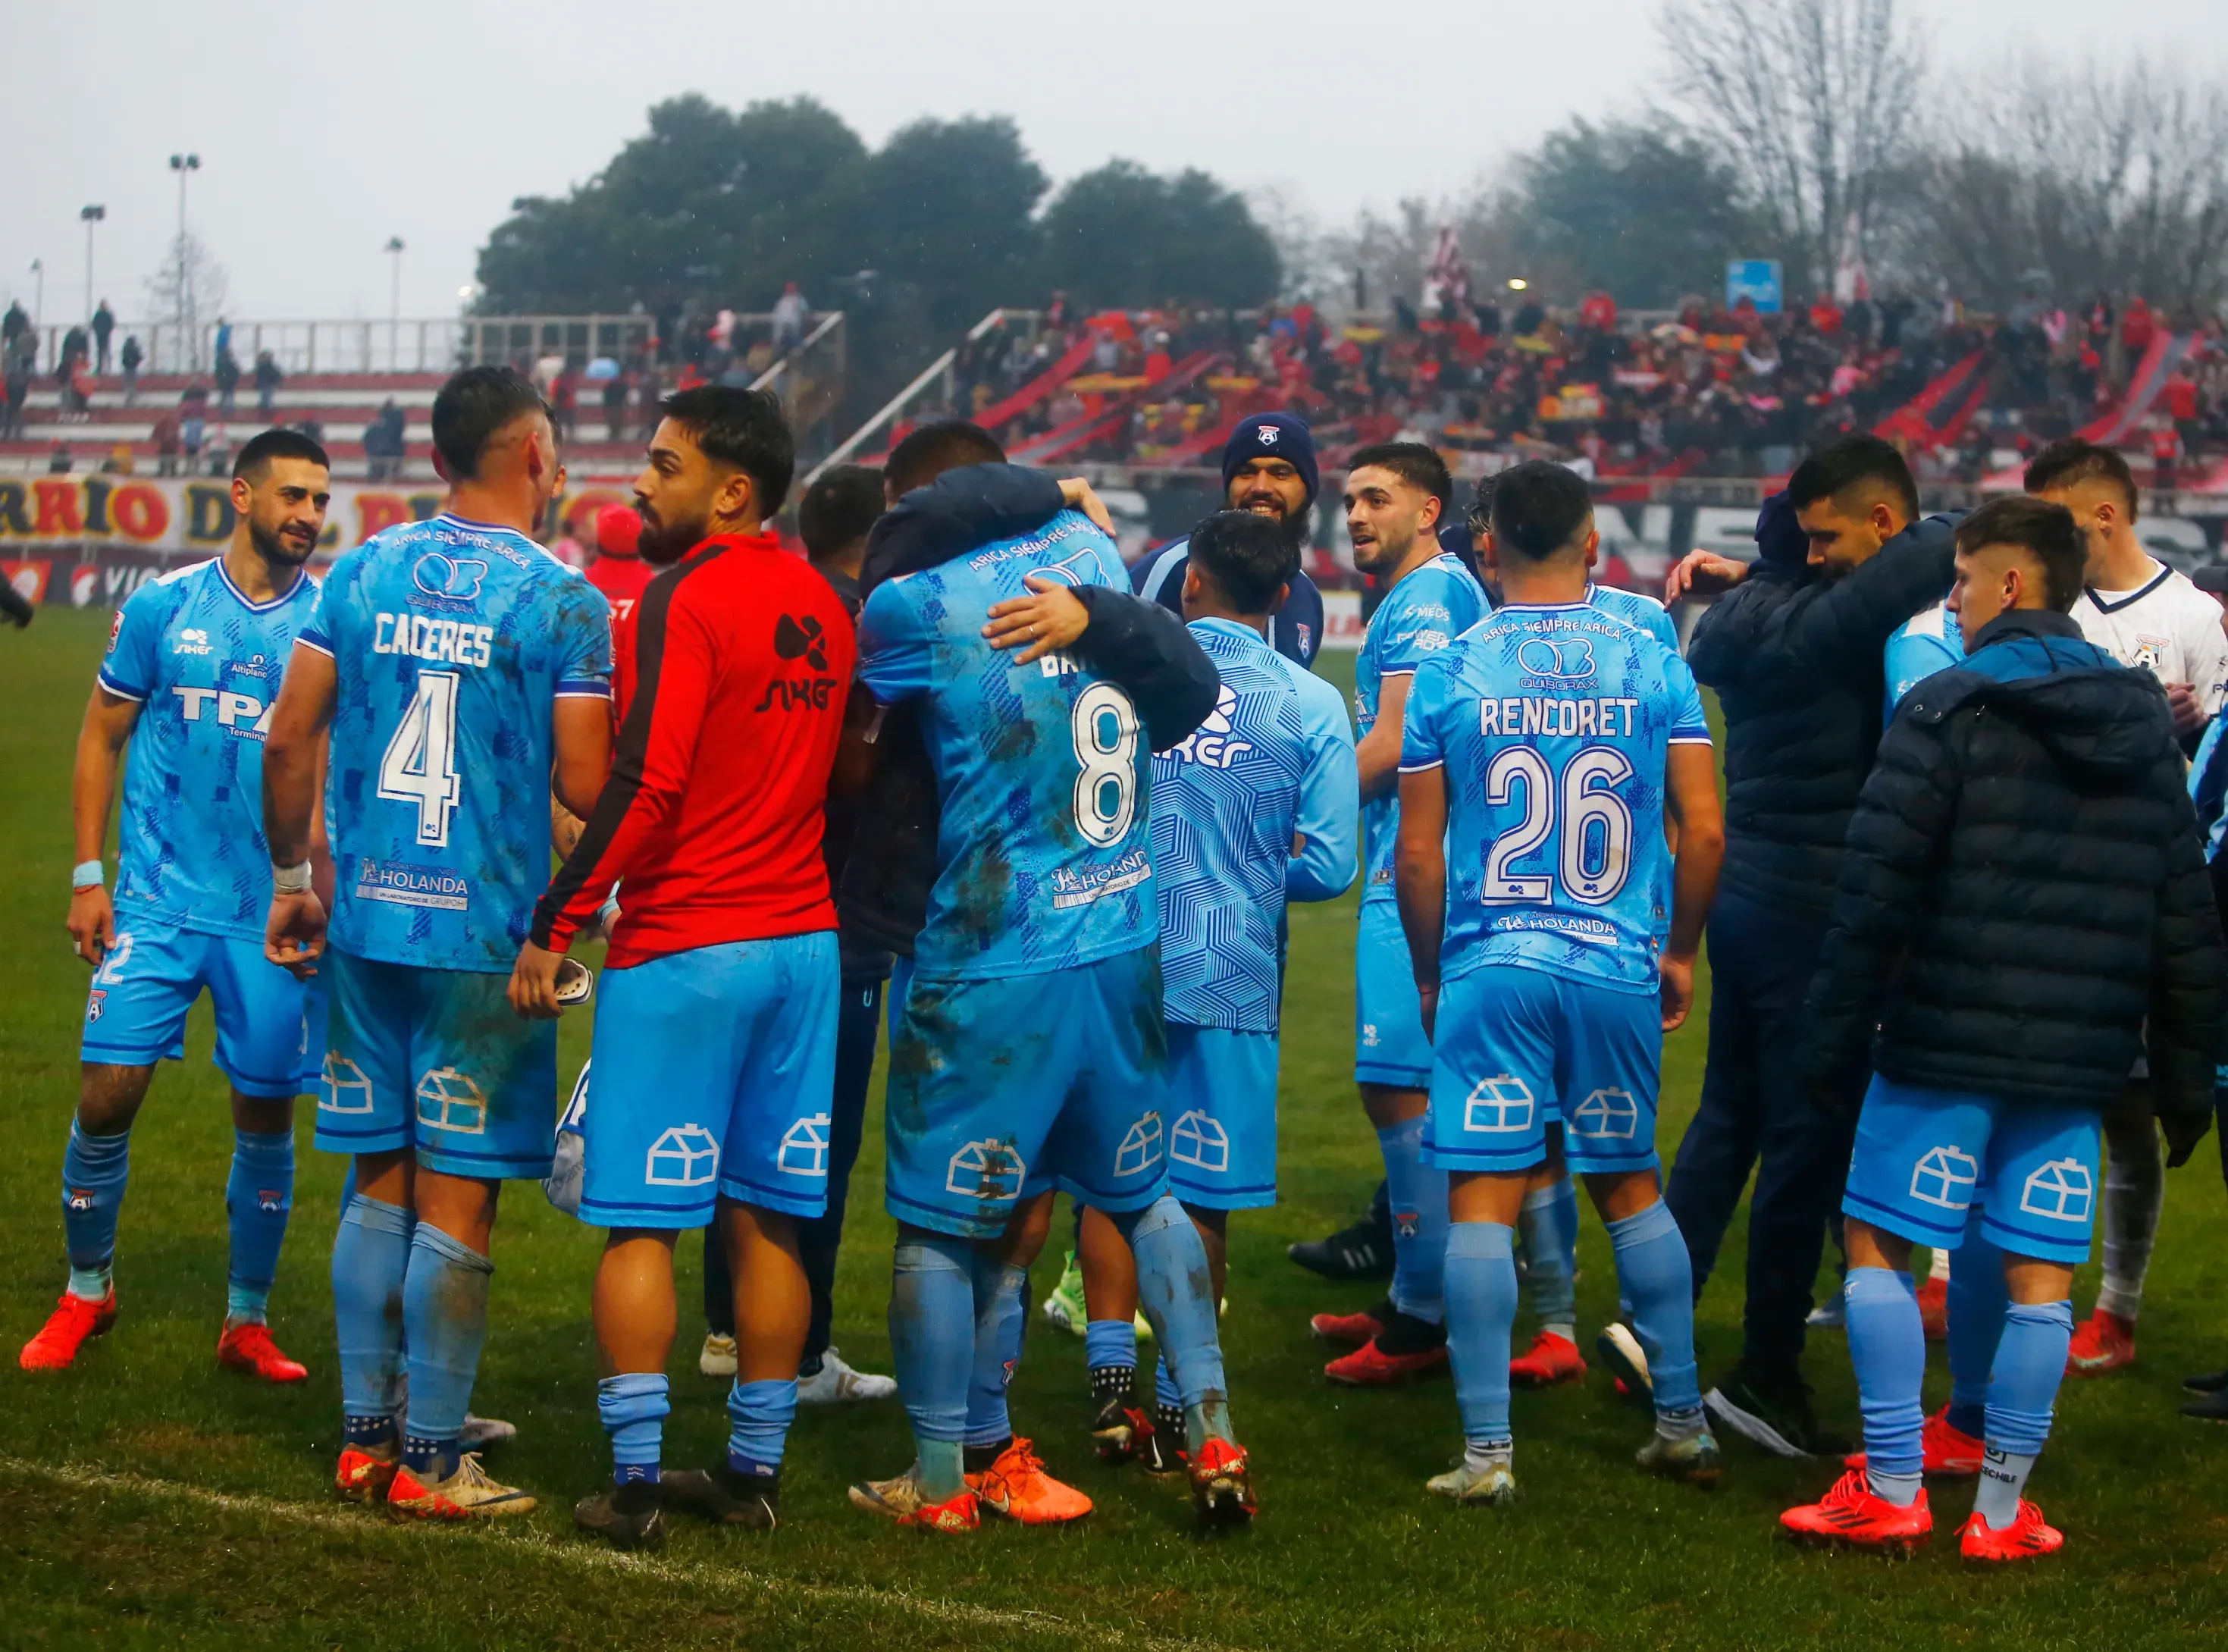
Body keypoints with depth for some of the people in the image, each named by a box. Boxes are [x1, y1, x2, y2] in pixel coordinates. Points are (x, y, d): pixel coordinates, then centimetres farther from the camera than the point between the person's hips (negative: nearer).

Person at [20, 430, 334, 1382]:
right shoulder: (163, 607, 2)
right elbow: (102, 739, 8)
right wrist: (89, 875, 2)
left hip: (272, 911, 0)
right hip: (159, 900, 0)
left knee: (265, 1116, 5)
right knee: (107, 1092, -5)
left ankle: (248, 1321, 20)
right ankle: (87, 1289, 18)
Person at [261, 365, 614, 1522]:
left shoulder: (363, 571, 4)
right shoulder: (563, 601, -9)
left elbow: (288, 742, 5)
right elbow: (586, 789, -12)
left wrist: (291, 881, 15)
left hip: (367, 921, 5)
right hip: (486, 937, -5)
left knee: (381, 1185, 14)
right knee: (457, 1202, 2)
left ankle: (363, 1438, 19)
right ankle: (431, 1461, 7)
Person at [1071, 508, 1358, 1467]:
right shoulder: (1311, 705, -2)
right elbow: (1330, 865, -4)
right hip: (1229, 977, -1)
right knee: (1200, 1197, 8)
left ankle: (1111, 1380, 7)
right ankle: (1176, 1409, 12)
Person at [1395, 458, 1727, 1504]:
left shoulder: (1447, 673, -1)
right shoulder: (1654, 667, 2)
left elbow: (1418, 853, 1)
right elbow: (1703, 832, 2)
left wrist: (1430, 977, 13)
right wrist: (1679, 950, 16)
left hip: (1490, 965, -2)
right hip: (1620, 971, 2)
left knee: (1482, 1198, 1)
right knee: (1630, 1188, 17)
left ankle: (1487, 1450, 0)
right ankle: (1683, 1425, 22)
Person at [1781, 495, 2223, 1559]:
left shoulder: (1950, 710, -7)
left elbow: (1876, 890, -11)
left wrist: (1832, 1036, -6)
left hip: (1947, 1039, -5)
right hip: (2081, 1057, 5)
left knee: (1879, 1242, 7)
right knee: (2038, 1273, 9)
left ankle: (1892, 1491, 5)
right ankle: (2002, 1511, 15)